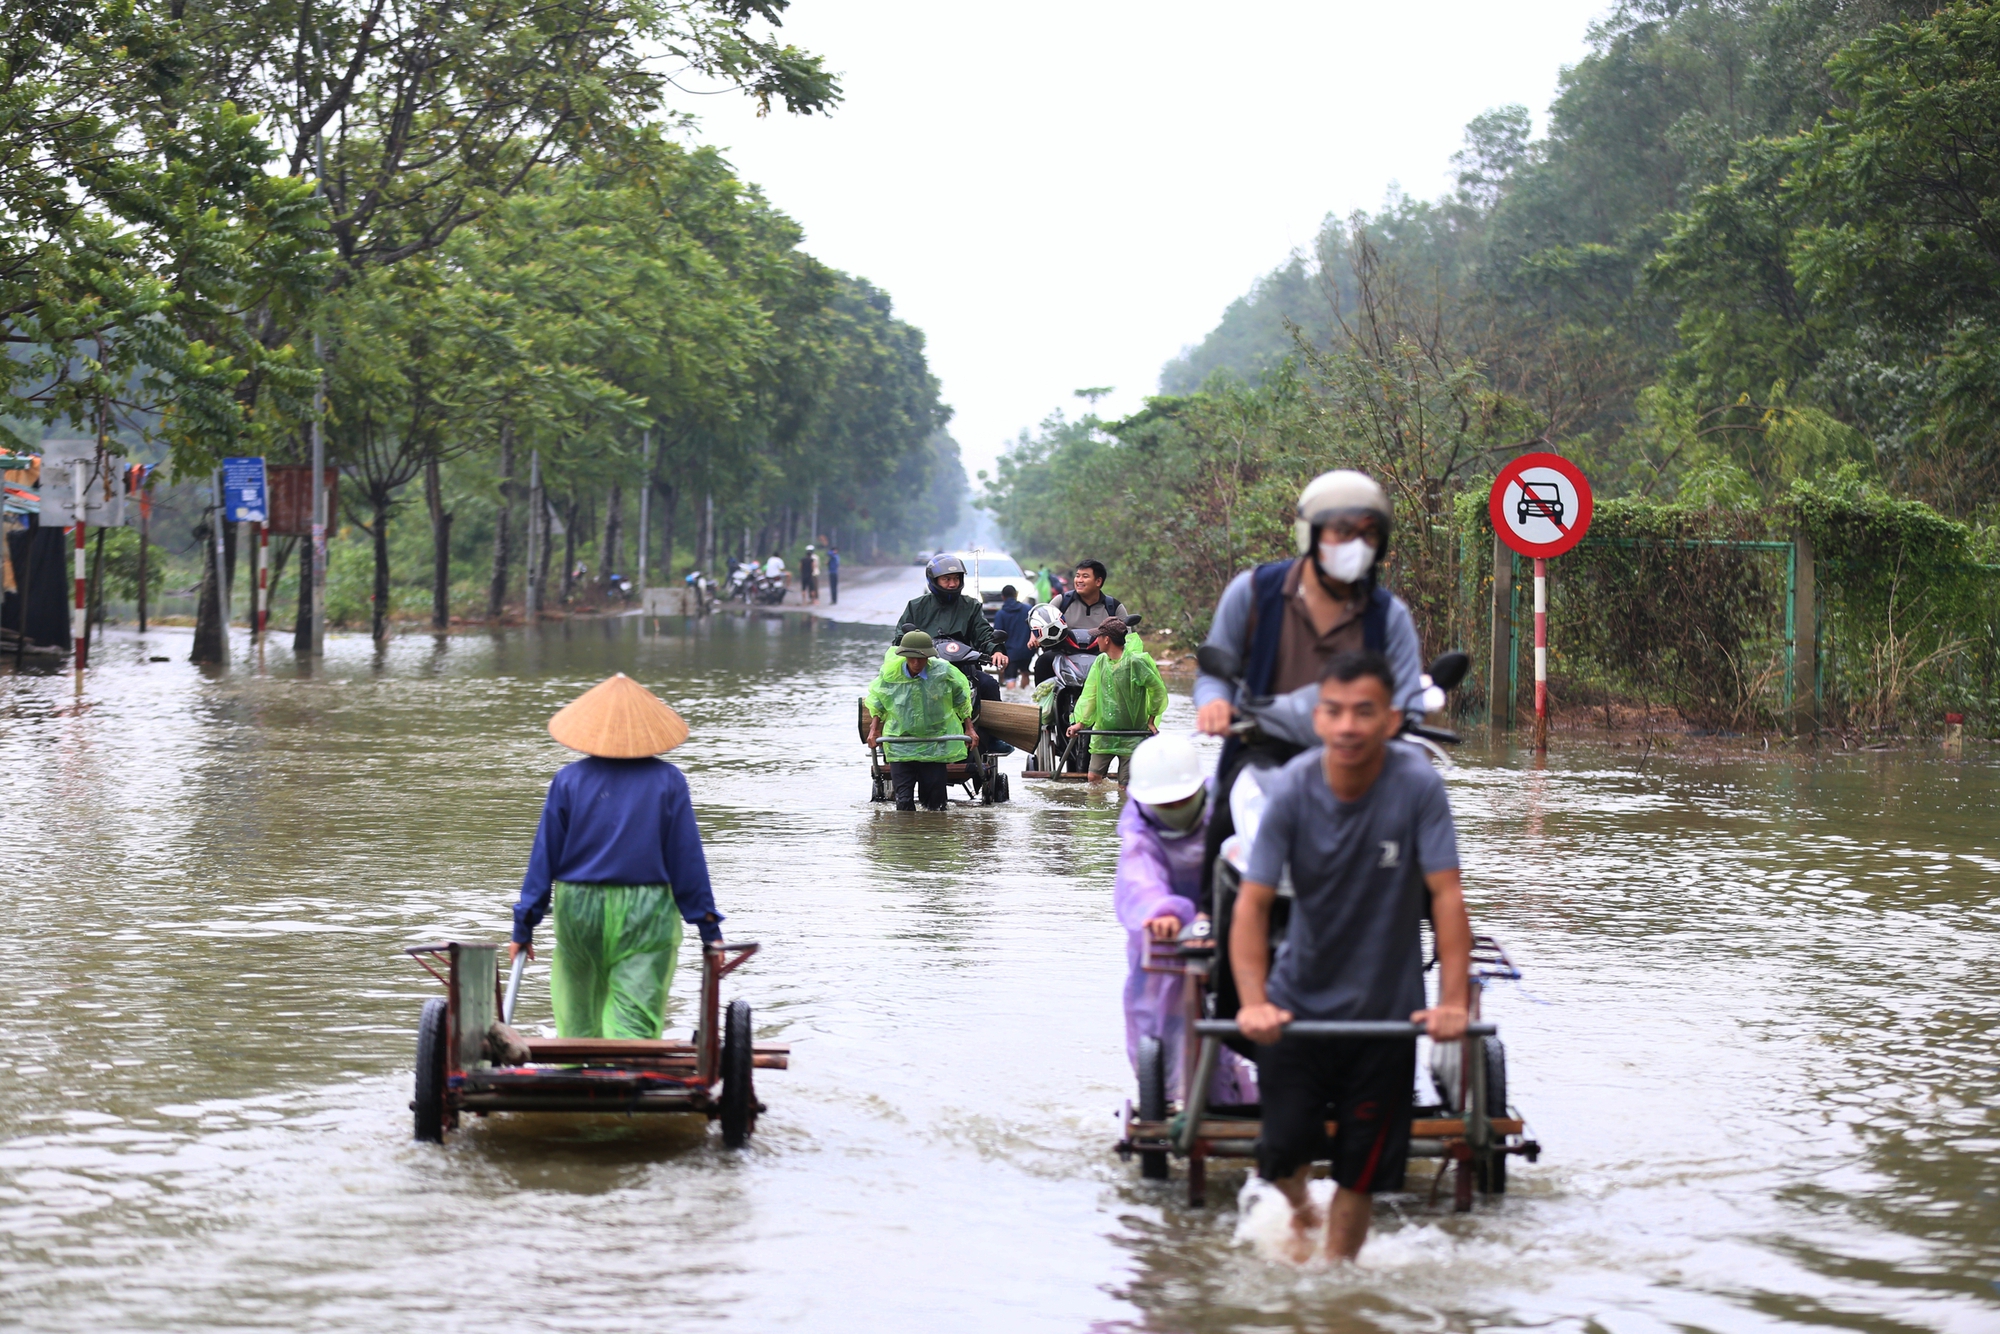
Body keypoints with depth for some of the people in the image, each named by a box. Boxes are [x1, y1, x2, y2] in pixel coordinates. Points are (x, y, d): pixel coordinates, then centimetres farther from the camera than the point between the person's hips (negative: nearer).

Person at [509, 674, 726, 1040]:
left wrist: (524, 927, 7)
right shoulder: (668, 782, -1)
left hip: (578, 912, 1)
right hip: (646, 916, -1)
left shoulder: (569, 780, 1)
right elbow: (687, 858, -1)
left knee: (578, 1021, 15)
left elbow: (544, 855, 1)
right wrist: (709, 929, 5)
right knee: (636, 1020, -4)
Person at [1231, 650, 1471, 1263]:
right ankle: (1298, 1213, 32)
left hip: (1386, 1005, 0)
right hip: (1299, 999, 0)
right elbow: (1252, 903, -18)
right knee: (1285, 1148, -3)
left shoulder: (1418, 786, -18)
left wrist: (1452, 1002, -25)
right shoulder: (1291, 788, -16)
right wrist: (1254, 1002, -30)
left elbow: (1447, 896, -17)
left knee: (1361, 1169, 3)